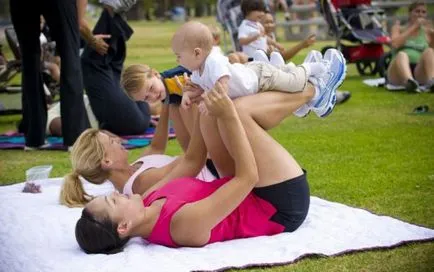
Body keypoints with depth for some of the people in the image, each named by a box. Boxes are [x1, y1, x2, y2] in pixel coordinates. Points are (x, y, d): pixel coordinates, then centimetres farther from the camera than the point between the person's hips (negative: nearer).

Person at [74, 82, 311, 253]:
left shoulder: (147, 201, -9)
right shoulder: (184, 222, -36)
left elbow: (190, 162, 5)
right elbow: (247, 177, -32)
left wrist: (204, 109, -2)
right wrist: (228, 116, -33)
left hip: (250, 196, 8)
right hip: (282, 207, -8)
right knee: (235, 113, -20)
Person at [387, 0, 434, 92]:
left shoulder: (426, 32, 19)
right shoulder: (398, 28, 16)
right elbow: (395, 44, -6)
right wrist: (413, 27, -6)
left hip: (419, 74, 1)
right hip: (398, 75, -1)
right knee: (402, 55, -34)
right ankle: (409, 82, -67)